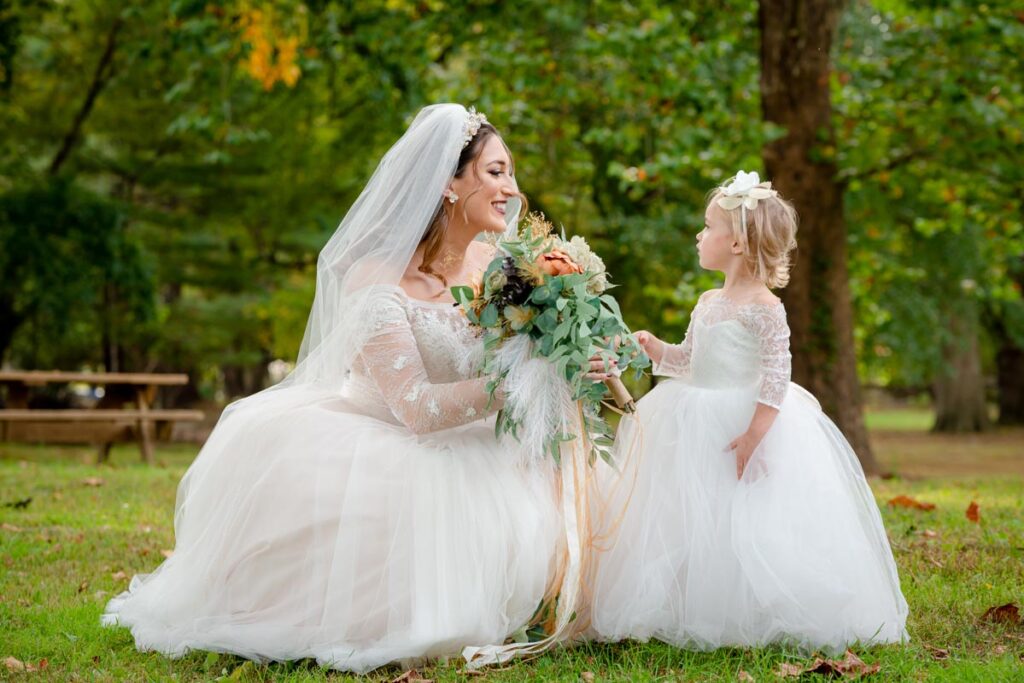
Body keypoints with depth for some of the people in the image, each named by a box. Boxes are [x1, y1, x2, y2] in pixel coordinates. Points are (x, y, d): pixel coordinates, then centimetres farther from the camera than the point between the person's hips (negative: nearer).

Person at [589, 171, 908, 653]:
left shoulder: (764, 307, -14)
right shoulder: (708, 303, 10)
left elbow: (777, 376, -18)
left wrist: (755, 433, -24)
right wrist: (655, 349, 3)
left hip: (746, 422, -8)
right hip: (698, 428, 8)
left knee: (744, 526, -6)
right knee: (691, 522, 9)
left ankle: (751, 621, 6)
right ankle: (693, 615, 17)